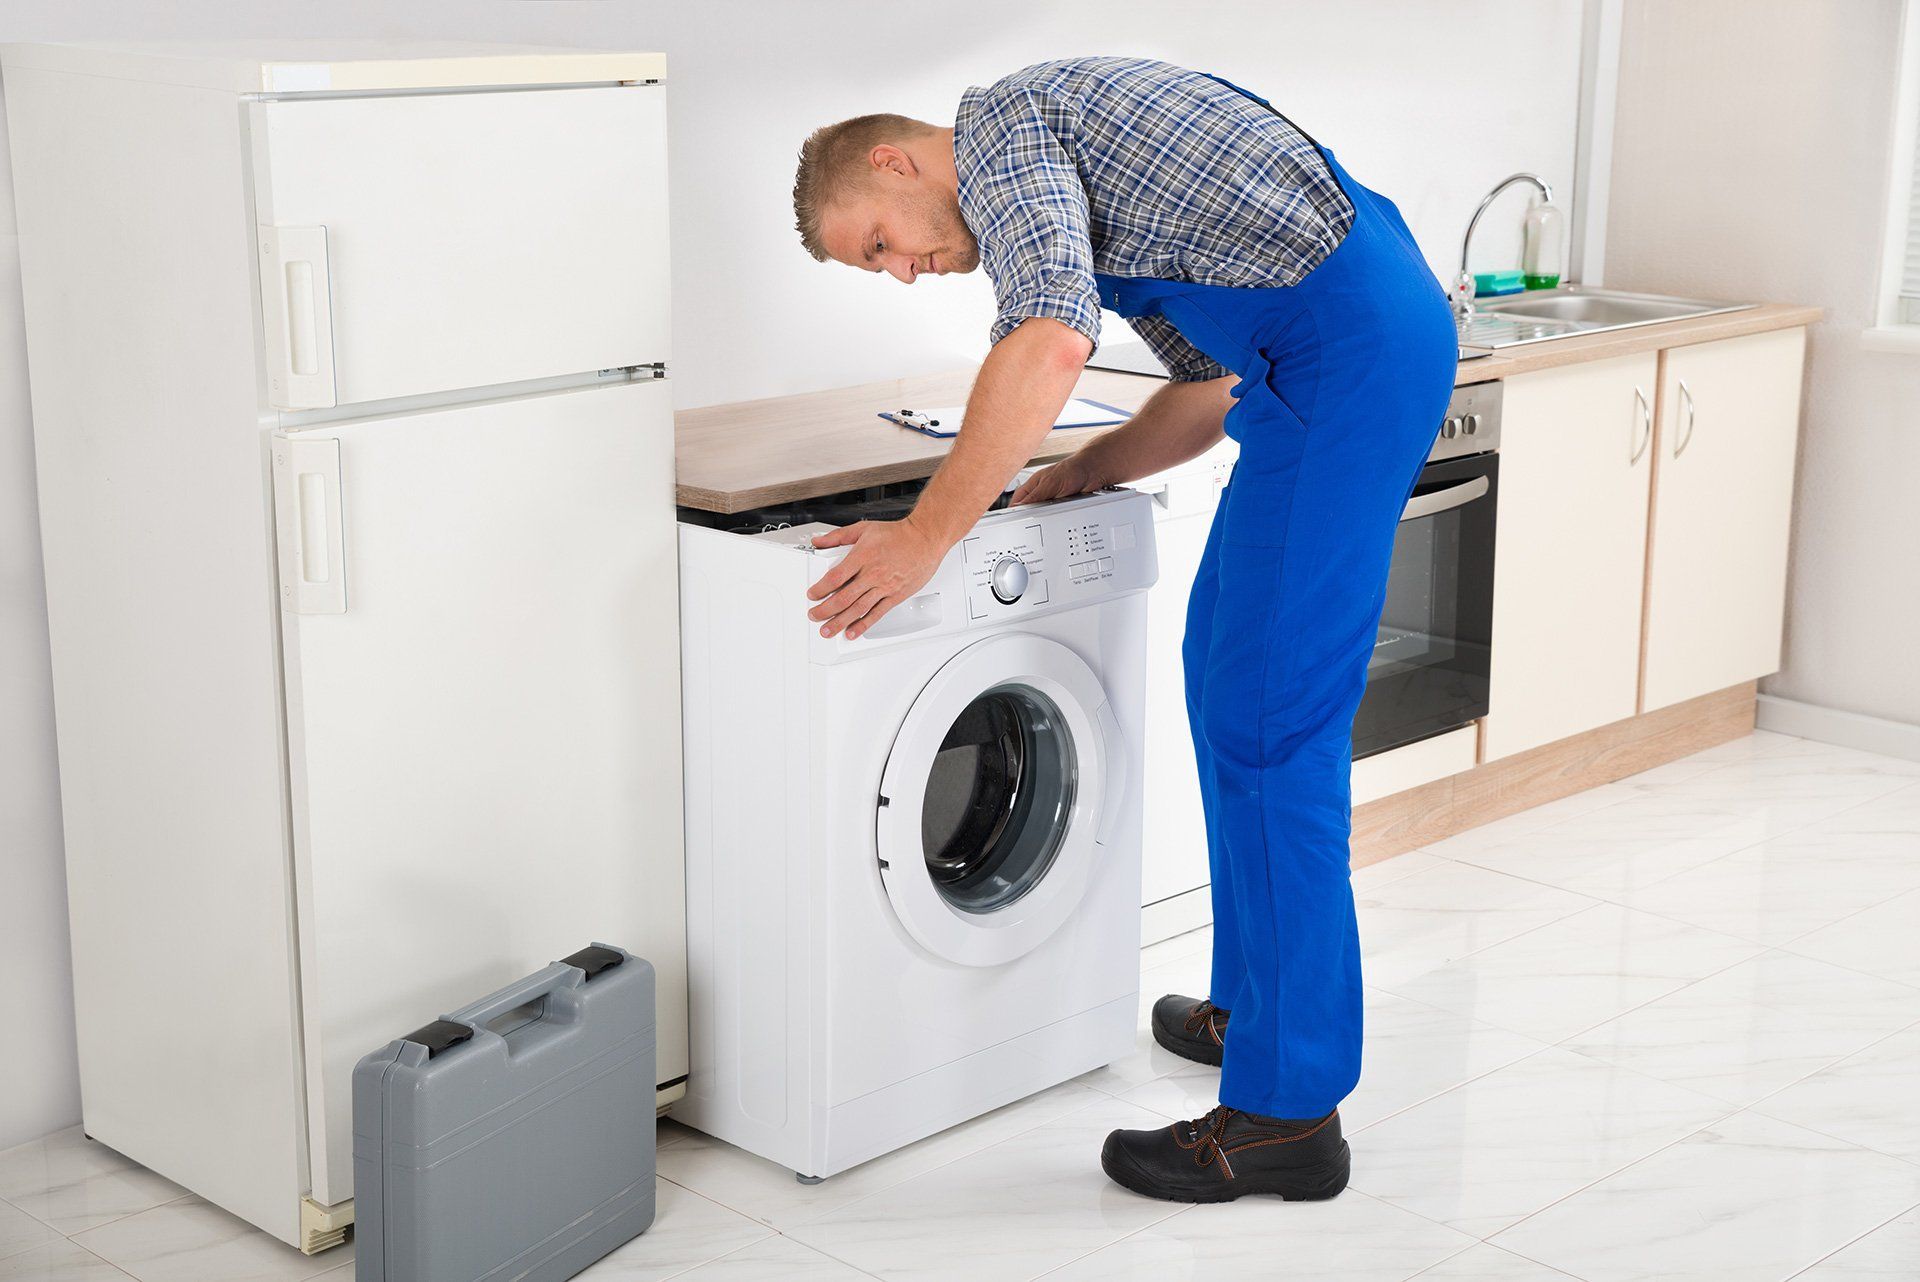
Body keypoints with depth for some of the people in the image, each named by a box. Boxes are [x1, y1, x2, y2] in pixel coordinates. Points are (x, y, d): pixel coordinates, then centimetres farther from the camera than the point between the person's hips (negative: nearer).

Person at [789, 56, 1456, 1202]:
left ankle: (1288, 1109, -2)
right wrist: (1084, 473, 17)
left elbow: (1051, 343, -22)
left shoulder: (996, 122, -4)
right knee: (1227, 668, 19)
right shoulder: (1074, 176, 26)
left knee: (1264, 719, -7)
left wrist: (928, 534, -16)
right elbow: (1216, 386, 26)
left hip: (1343, 353, -10)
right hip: (1383, 323, 10)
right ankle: (1255, 1004, 30)